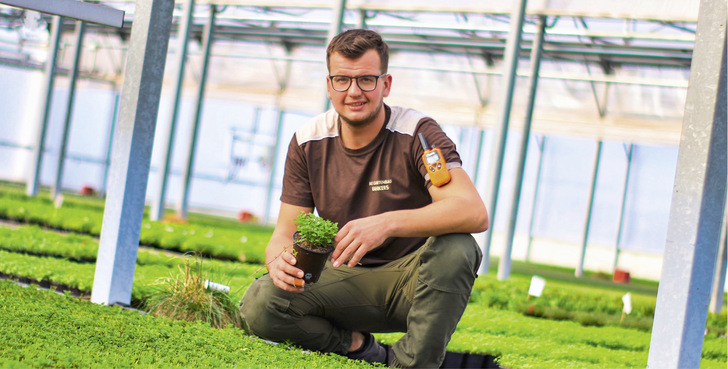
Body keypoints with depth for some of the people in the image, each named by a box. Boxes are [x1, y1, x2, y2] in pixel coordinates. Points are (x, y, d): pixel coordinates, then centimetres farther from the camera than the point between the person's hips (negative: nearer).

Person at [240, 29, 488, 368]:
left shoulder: (417, 134, -16)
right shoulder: (308, 143, -3)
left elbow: (475, 212, -31)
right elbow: (285, 232, -3)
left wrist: (388, 223, -45)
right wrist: (279, 261, -29)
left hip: (409, 281, -2)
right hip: (345, 280, 3)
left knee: (455, 248, -35)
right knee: (258, 305, -23)